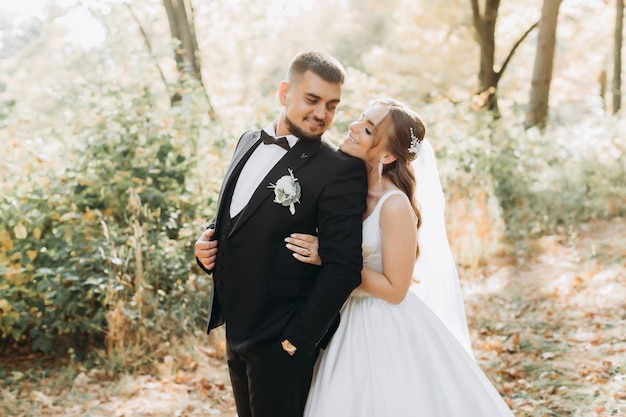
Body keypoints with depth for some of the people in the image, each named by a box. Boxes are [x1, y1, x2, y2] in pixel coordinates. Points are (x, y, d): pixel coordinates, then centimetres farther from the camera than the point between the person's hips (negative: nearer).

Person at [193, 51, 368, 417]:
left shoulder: (340, 170, -17)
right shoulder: (249, 142, 6)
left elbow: (344, 268, -20)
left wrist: (297, 339, -17)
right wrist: (210, 241, -1)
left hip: (281, 339, -7)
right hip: (237, 328, 7)